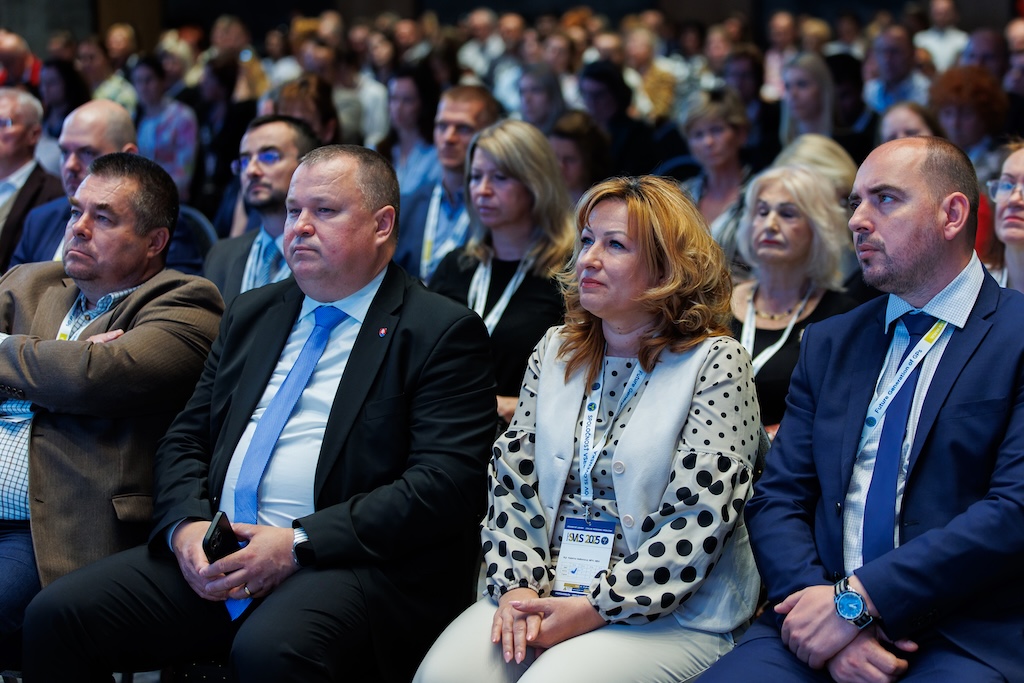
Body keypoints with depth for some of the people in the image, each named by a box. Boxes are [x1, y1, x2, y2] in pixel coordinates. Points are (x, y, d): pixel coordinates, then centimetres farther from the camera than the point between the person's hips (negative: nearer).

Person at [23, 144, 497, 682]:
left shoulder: (443, 333, 0)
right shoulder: (252, 313, 21)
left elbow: (445, 482, -11)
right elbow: (184, 440, 19)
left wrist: (298, 544, -17)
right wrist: (186, 525, -4)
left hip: (350, 561, -6)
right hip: (212, 556, 6)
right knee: (56, 615, -13)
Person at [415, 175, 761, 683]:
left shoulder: (715, 364, -4)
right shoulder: (555, 351, 14)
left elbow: (698, 520, -11)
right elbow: (511, 479, 11)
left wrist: (594, 609, -16)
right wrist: (518, 586, -6)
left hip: (670, 617, -4)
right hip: (543, 597, 4)